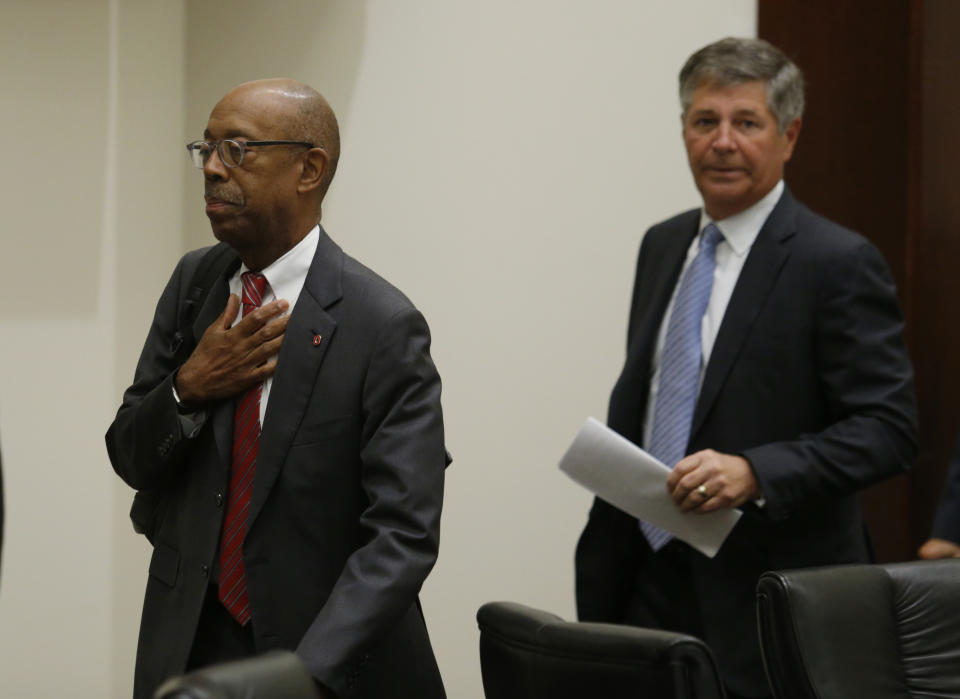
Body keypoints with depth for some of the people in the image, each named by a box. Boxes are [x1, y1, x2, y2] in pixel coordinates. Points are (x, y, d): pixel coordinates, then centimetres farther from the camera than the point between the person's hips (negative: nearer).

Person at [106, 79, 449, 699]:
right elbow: (130, 458, 7)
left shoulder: (384, 327, -16)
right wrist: (186, 390, -14)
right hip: (188, 645, 5)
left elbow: (404, 535, -21)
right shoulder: (194, 282, 3)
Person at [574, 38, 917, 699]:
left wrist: (755, 472, -27)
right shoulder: (663, 246, 12)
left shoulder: (837, 264, -10)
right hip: (650, 587, 6)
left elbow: (888, 428, -15)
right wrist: (602, 566, 15)